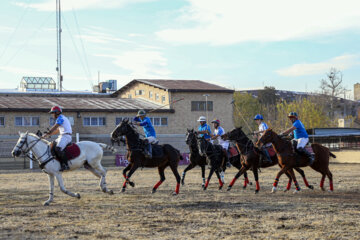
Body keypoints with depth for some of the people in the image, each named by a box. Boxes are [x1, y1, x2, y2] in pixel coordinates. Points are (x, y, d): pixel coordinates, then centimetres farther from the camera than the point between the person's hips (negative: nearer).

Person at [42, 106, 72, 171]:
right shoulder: (63, 118, 25)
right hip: (62, 136, 11)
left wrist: (47, 134, -8)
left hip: (65, 136, -11)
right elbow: (57, 130, 27)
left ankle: (65, 165, -34)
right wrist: (49, 134, 19)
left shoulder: (60, 118, -7)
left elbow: (54, 128, -12)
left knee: (58, 149, -29)